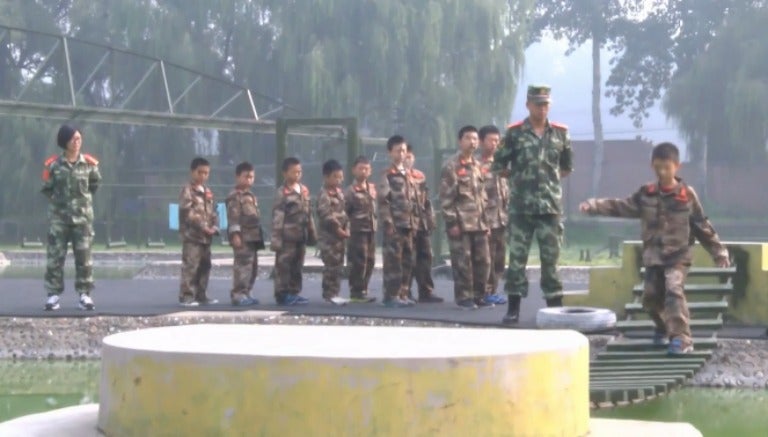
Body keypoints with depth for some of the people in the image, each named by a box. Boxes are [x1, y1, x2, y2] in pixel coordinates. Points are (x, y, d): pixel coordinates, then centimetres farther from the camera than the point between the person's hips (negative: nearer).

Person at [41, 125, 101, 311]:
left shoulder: (89, 164, -1)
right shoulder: (54, 165, -4)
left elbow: (94, 184, 16)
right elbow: (47, 188, 7)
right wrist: (58, 201, 5)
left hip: (83, 216, 1)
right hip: (58, 216, -1)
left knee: (84, 256, 0)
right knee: (55, 256, -1)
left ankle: (84, 294, 4)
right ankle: (54, 294, 4)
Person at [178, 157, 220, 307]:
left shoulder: (208, 192, 18)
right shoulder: (187, 191, -7)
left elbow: (213, 212, 17)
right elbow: (188, 213, -17)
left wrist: (214, 227, -2)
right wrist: (203, 227, -20)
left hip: (206, 237, 8)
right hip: (191, 235, -8)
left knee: (205, 266, 11)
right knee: (190, 266, -10)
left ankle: (200, 295, 19)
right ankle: (186, 296, -9)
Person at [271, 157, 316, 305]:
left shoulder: (304, 190, 12)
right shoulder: (282, 193, -9)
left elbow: (309, 213, 17)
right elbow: (277, 216, -12)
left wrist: (312, 233, 18)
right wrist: (276, 238, -15)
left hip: (301, 236, 7)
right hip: (287, 236, -7)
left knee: (297, 266, 12)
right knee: (283, 265, -3)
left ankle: (294, 293, 19)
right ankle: (282, 294, 0)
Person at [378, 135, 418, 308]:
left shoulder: (408, 175, 17)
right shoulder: (387, 175, -5)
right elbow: (383, 201, -11)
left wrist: (414, 222, 14)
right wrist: (388, 223, -17)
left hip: (408, 225, 7)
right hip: (394, 225, -7)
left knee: (407, 261, 8)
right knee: (393, 261, -7)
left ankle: (402, 294, 15)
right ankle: (391, 296, -4)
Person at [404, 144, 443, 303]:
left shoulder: (420, 176, 17)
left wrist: (430, 219, 13)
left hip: (422, 223, 6)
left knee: (425, 257, 5)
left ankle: (426, 292, 9)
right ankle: (405, 292, 4)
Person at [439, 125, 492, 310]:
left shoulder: (478, 166, 17)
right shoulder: (451, 166, -5)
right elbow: (446, 198, -9)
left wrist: (486, 221, 15)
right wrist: (452, 222, -15)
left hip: (479, 223, 7)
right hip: (461, 223, -7)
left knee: (482, 260, 6)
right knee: (462, 262, -4)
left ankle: (479, 295, 15)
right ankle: (464, 297, 3)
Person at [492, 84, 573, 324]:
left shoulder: (560, 133, 6)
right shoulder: (514, 133, -1)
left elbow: (567, 167, 18)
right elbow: (499, 165, 4)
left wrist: (550, 178, 10)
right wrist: (519, 177, 5)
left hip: (551, 205, 2)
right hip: (521, 206, -2)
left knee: (551, 257, 5)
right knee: (517, 257, 1)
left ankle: (555, 306, 10)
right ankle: (513, 307, 6)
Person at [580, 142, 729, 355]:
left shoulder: (687, 195, -4)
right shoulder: (646, 194, 3)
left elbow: (702, 226, 1)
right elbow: (621, 207, 1)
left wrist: (719, 252, 3)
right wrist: (594, 206, -12)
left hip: (678, 256, -4)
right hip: (653, 256, 4)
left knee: (674, 290, -23)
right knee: (651, 297, 10)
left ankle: (682, 338, -24)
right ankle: (664, 327, 39)